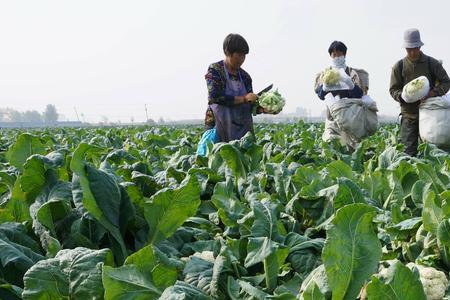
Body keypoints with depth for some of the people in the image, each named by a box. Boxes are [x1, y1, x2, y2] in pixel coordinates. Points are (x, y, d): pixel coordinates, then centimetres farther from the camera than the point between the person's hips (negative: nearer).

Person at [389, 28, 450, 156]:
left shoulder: (432, 63, 2)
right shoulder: (399, 66, 4)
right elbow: (393, 90, 5)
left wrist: (432, 93, -16)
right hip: (409, 115, 0)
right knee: (409, 151, -1)